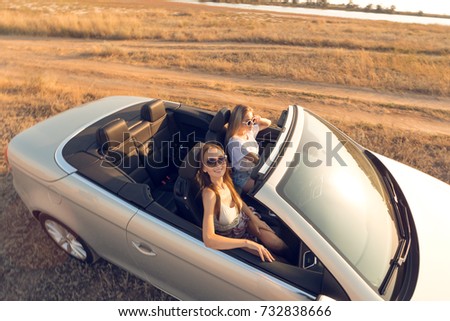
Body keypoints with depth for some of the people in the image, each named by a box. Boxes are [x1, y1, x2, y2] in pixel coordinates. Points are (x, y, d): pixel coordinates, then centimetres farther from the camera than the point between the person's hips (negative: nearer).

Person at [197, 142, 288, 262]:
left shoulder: (226, 180, -14)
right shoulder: (210, 193, -33)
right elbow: (208, 239, -40)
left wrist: (254, 218, -6)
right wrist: (247, 242, -39)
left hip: (245, 221, 5)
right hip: (232, 240, -5)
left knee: (282, 247, -2)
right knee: (269, 260, -10)